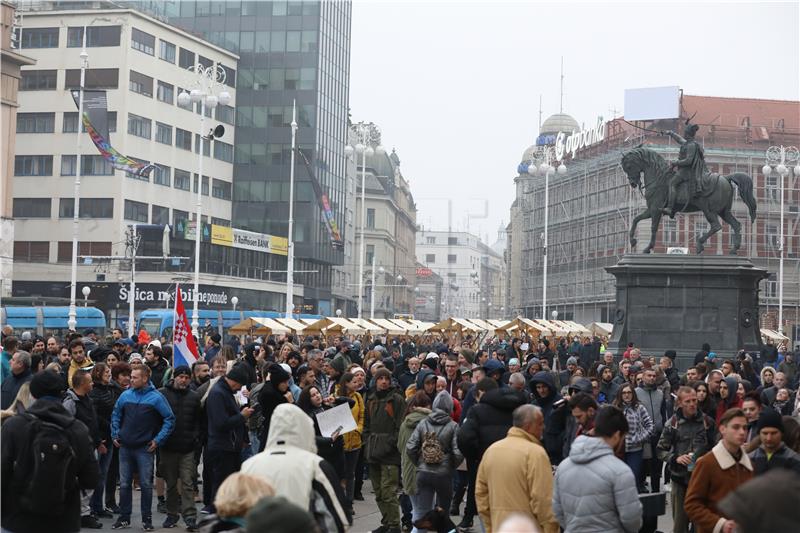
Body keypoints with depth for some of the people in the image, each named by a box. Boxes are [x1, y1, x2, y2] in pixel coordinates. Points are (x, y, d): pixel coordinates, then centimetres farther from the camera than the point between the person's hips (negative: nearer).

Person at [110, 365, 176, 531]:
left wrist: (158, 440, -8)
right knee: (124, 484, 9)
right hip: (125, 447, 4)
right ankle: (124, 518, 19)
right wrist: (115, 435, 9)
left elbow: (169, 419, -6)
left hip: (144, 448, -4)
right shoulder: (125, 395, 3)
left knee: (146, 484, 2)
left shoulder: (156, 397, -9)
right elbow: (116, 416, 17)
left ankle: (147, 519, 11)